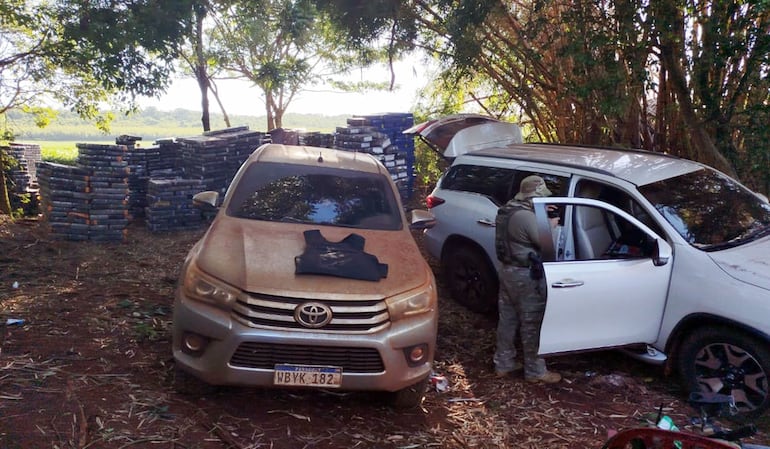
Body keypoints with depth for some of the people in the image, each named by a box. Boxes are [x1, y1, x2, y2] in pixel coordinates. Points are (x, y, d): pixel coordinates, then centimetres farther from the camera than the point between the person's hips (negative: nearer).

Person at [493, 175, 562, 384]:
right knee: (532, 324, 2)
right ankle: (535, 371, 13)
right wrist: (551, 225, -3)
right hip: (525, 276, -10)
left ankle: (503, 364, 26)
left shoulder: (511, 210, 6)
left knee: (507, 319, 16)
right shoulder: (526, 217, -24)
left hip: (508, 270, 10)